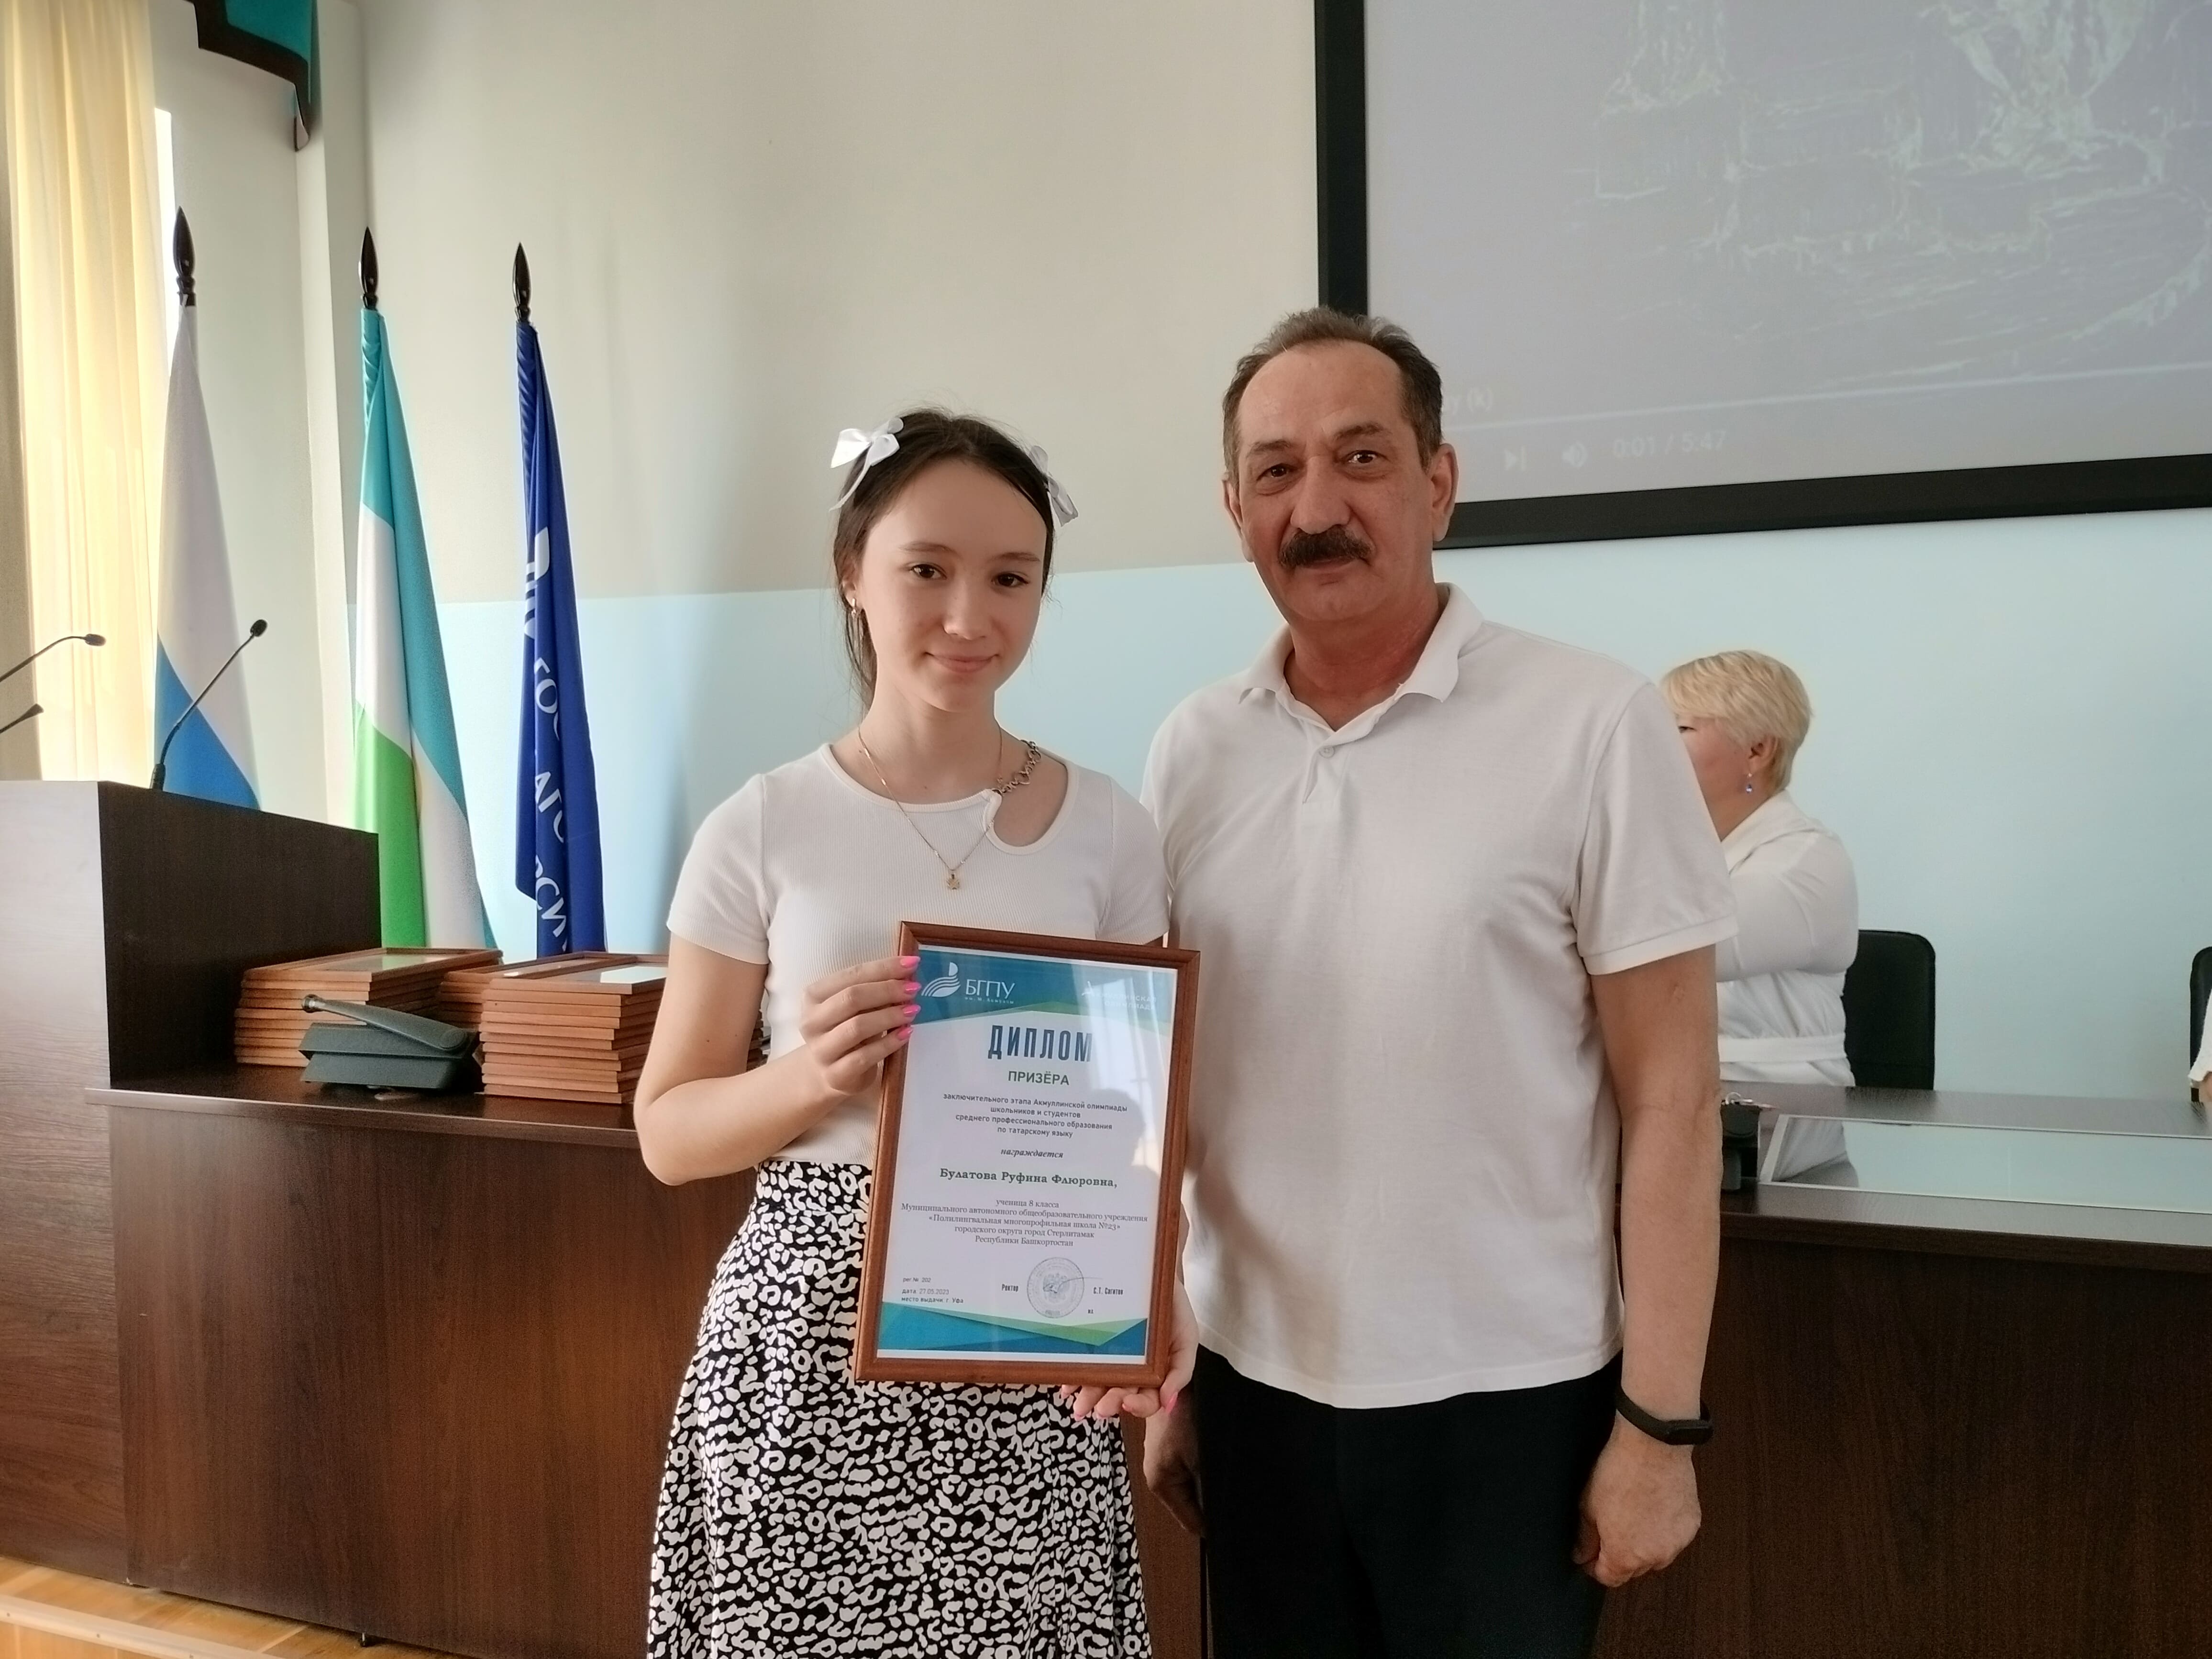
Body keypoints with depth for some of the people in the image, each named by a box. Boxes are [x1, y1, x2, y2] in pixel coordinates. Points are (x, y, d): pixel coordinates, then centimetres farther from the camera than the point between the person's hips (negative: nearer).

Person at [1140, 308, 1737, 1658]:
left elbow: (1671, 1102, -8)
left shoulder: (1594, 725, -11)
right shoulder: (1193, 752, 1)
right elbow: (1169, 1087, 7)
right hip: (1255, 1386, 4)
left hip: (1506, 1398, -3)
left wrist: (1659, 1422, -8)